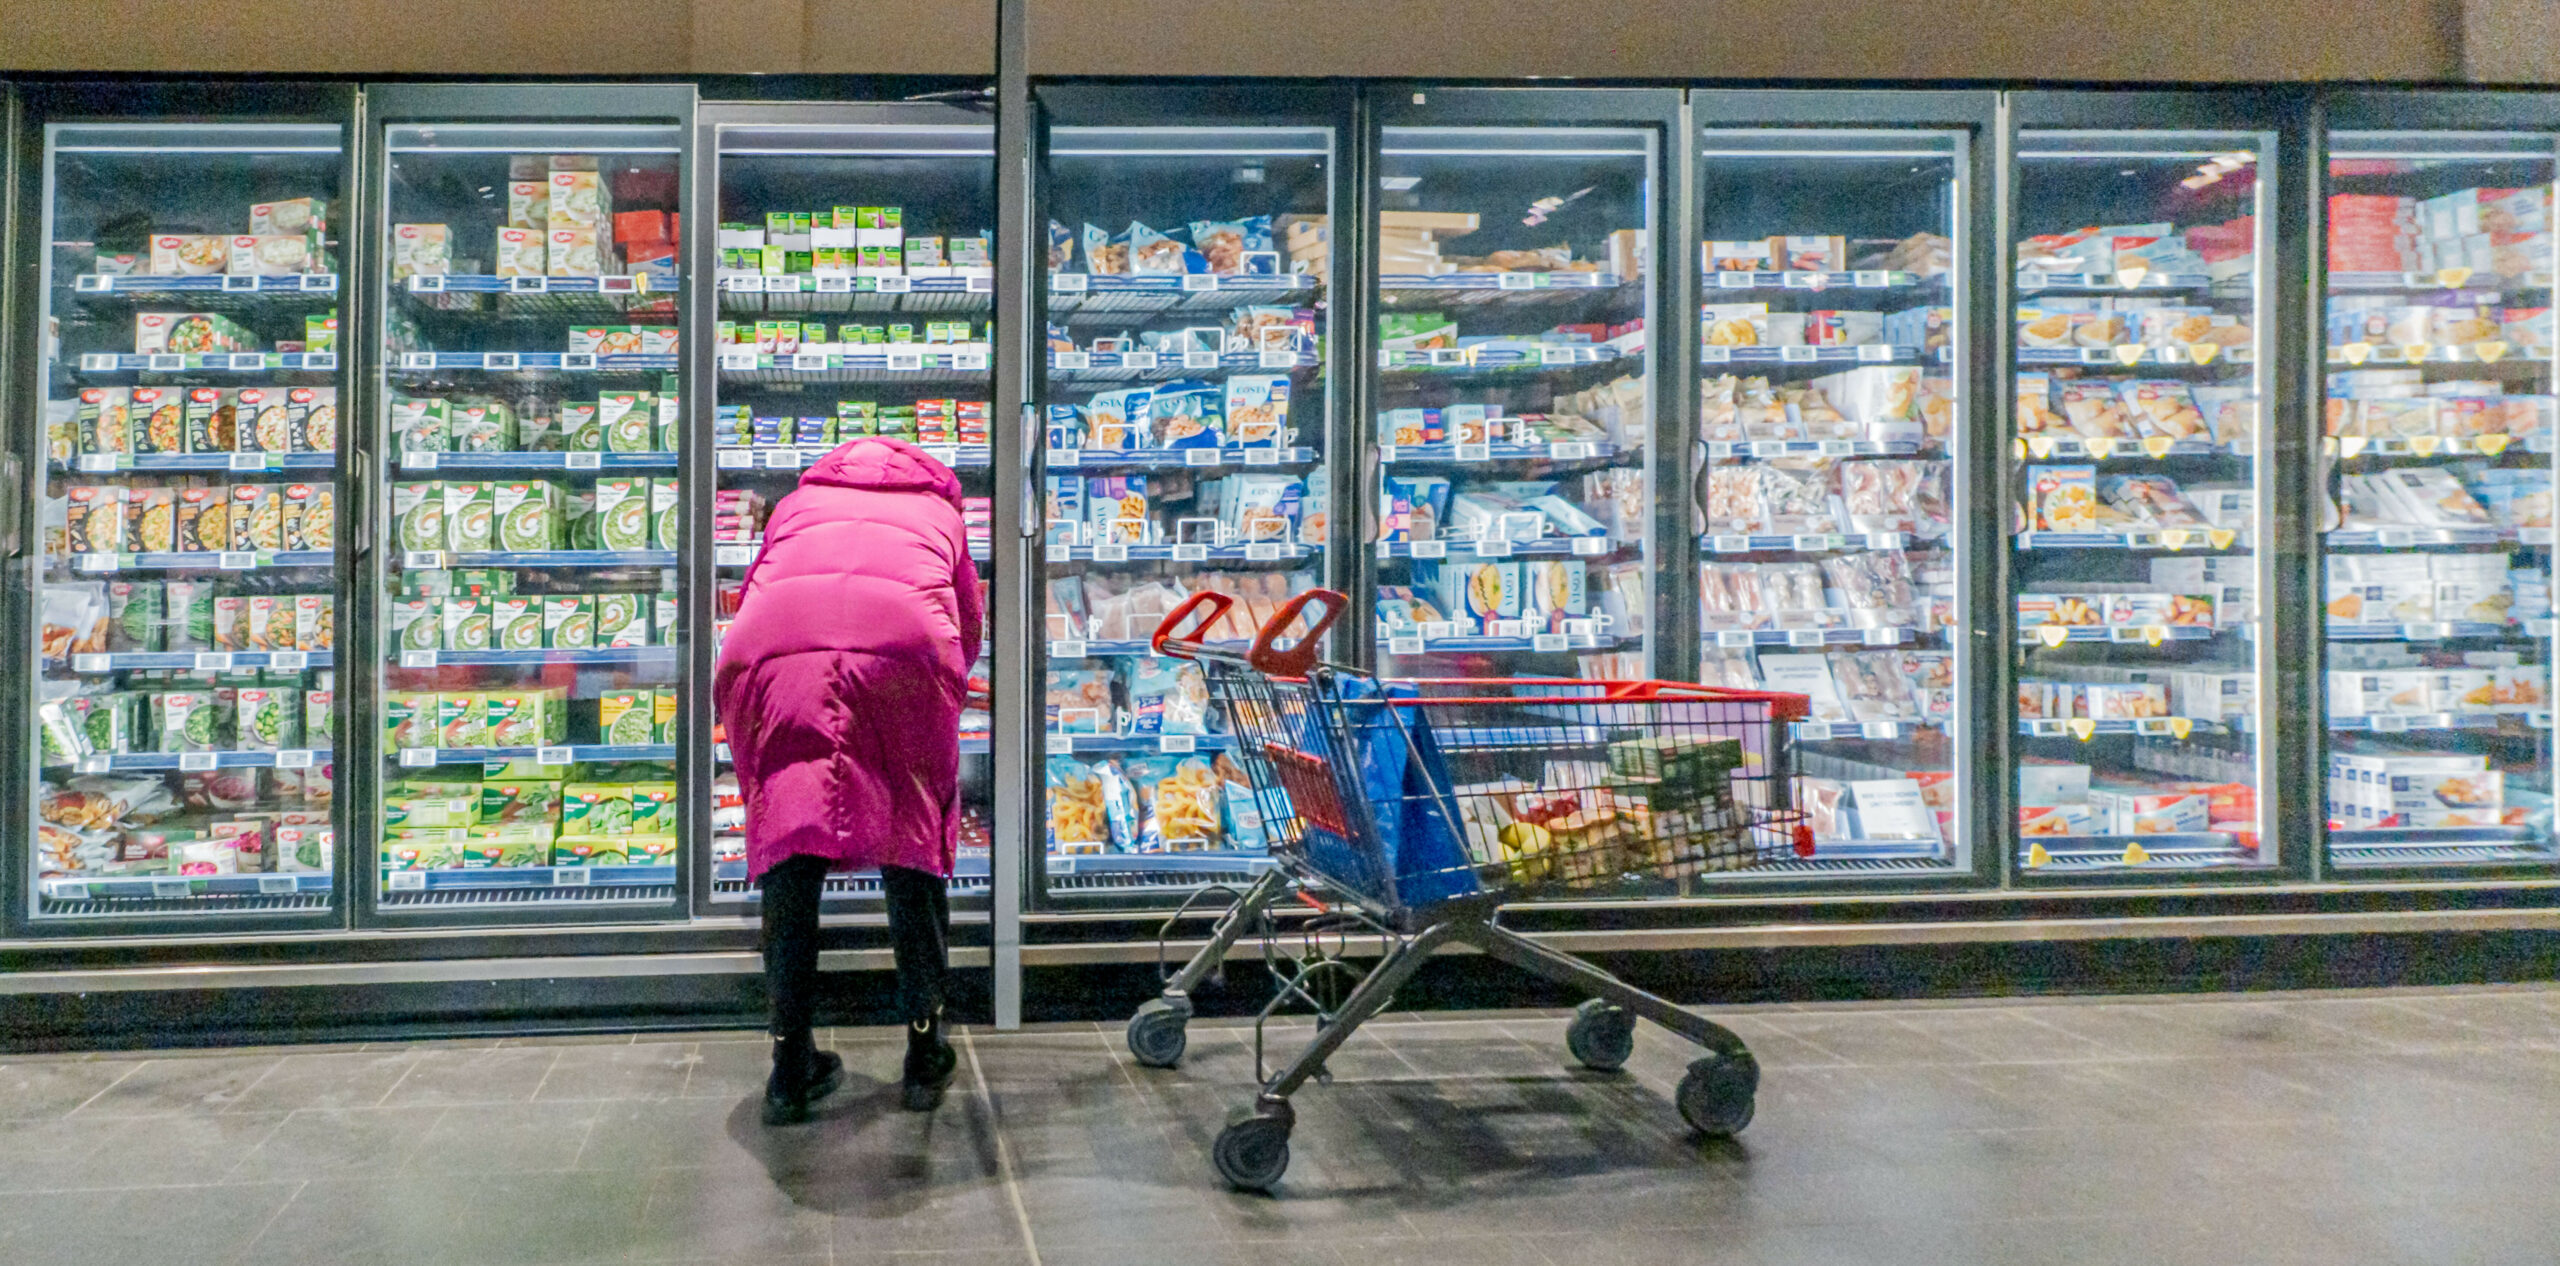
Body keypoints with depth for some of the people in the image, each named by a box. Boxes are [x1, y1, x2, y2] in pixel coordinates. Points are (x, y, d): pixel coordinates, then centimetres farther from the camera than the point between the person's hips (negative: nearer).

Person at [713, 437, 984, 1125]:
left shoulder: (798, 503, 38)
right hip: (902, 644, -1)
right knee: (913, 842, 12)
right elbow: (969, 627, 37)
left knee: (788, 855, 8)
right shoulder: (939, 511, 37)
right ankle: (925, 1054, 18)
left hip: (776, 652, 1)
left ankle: (792, 1069, 11)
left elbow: (752, 597, 37)